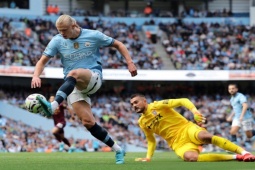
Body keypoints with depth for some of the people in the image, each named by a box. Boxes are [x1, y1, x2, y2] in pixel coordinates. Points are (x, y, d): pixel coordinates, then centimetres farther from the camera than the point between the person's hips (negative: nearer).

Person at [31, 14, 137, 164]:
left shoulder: (93, 36, -2)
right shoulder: (57, 41, 3)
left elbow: (118, 44, 8)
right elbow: (42, 61, 2)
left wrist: (130, 62, -2)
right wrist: (36, 76, -18)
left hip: (94, 77, -3)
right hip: (73, 85, 3)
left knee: (73, 74, -37)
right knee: (88, 122, -11)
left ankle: (53, 106, -54)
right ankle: (118, 150, 4)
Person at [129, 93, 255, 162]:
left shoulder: (158, 105, -2)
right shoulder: (142, 122, 14)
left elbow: (183, 101, -9)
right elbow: (151, 141, 26)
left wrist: (194, 111, -27)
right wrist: (148, 157, 13)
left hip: (186, 129, -3)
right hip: (177, 143, 3)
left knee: (205, 136, -39)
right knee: (190, 157, -34)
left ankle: (244, 152, -31)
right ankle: (235, 157, -28)